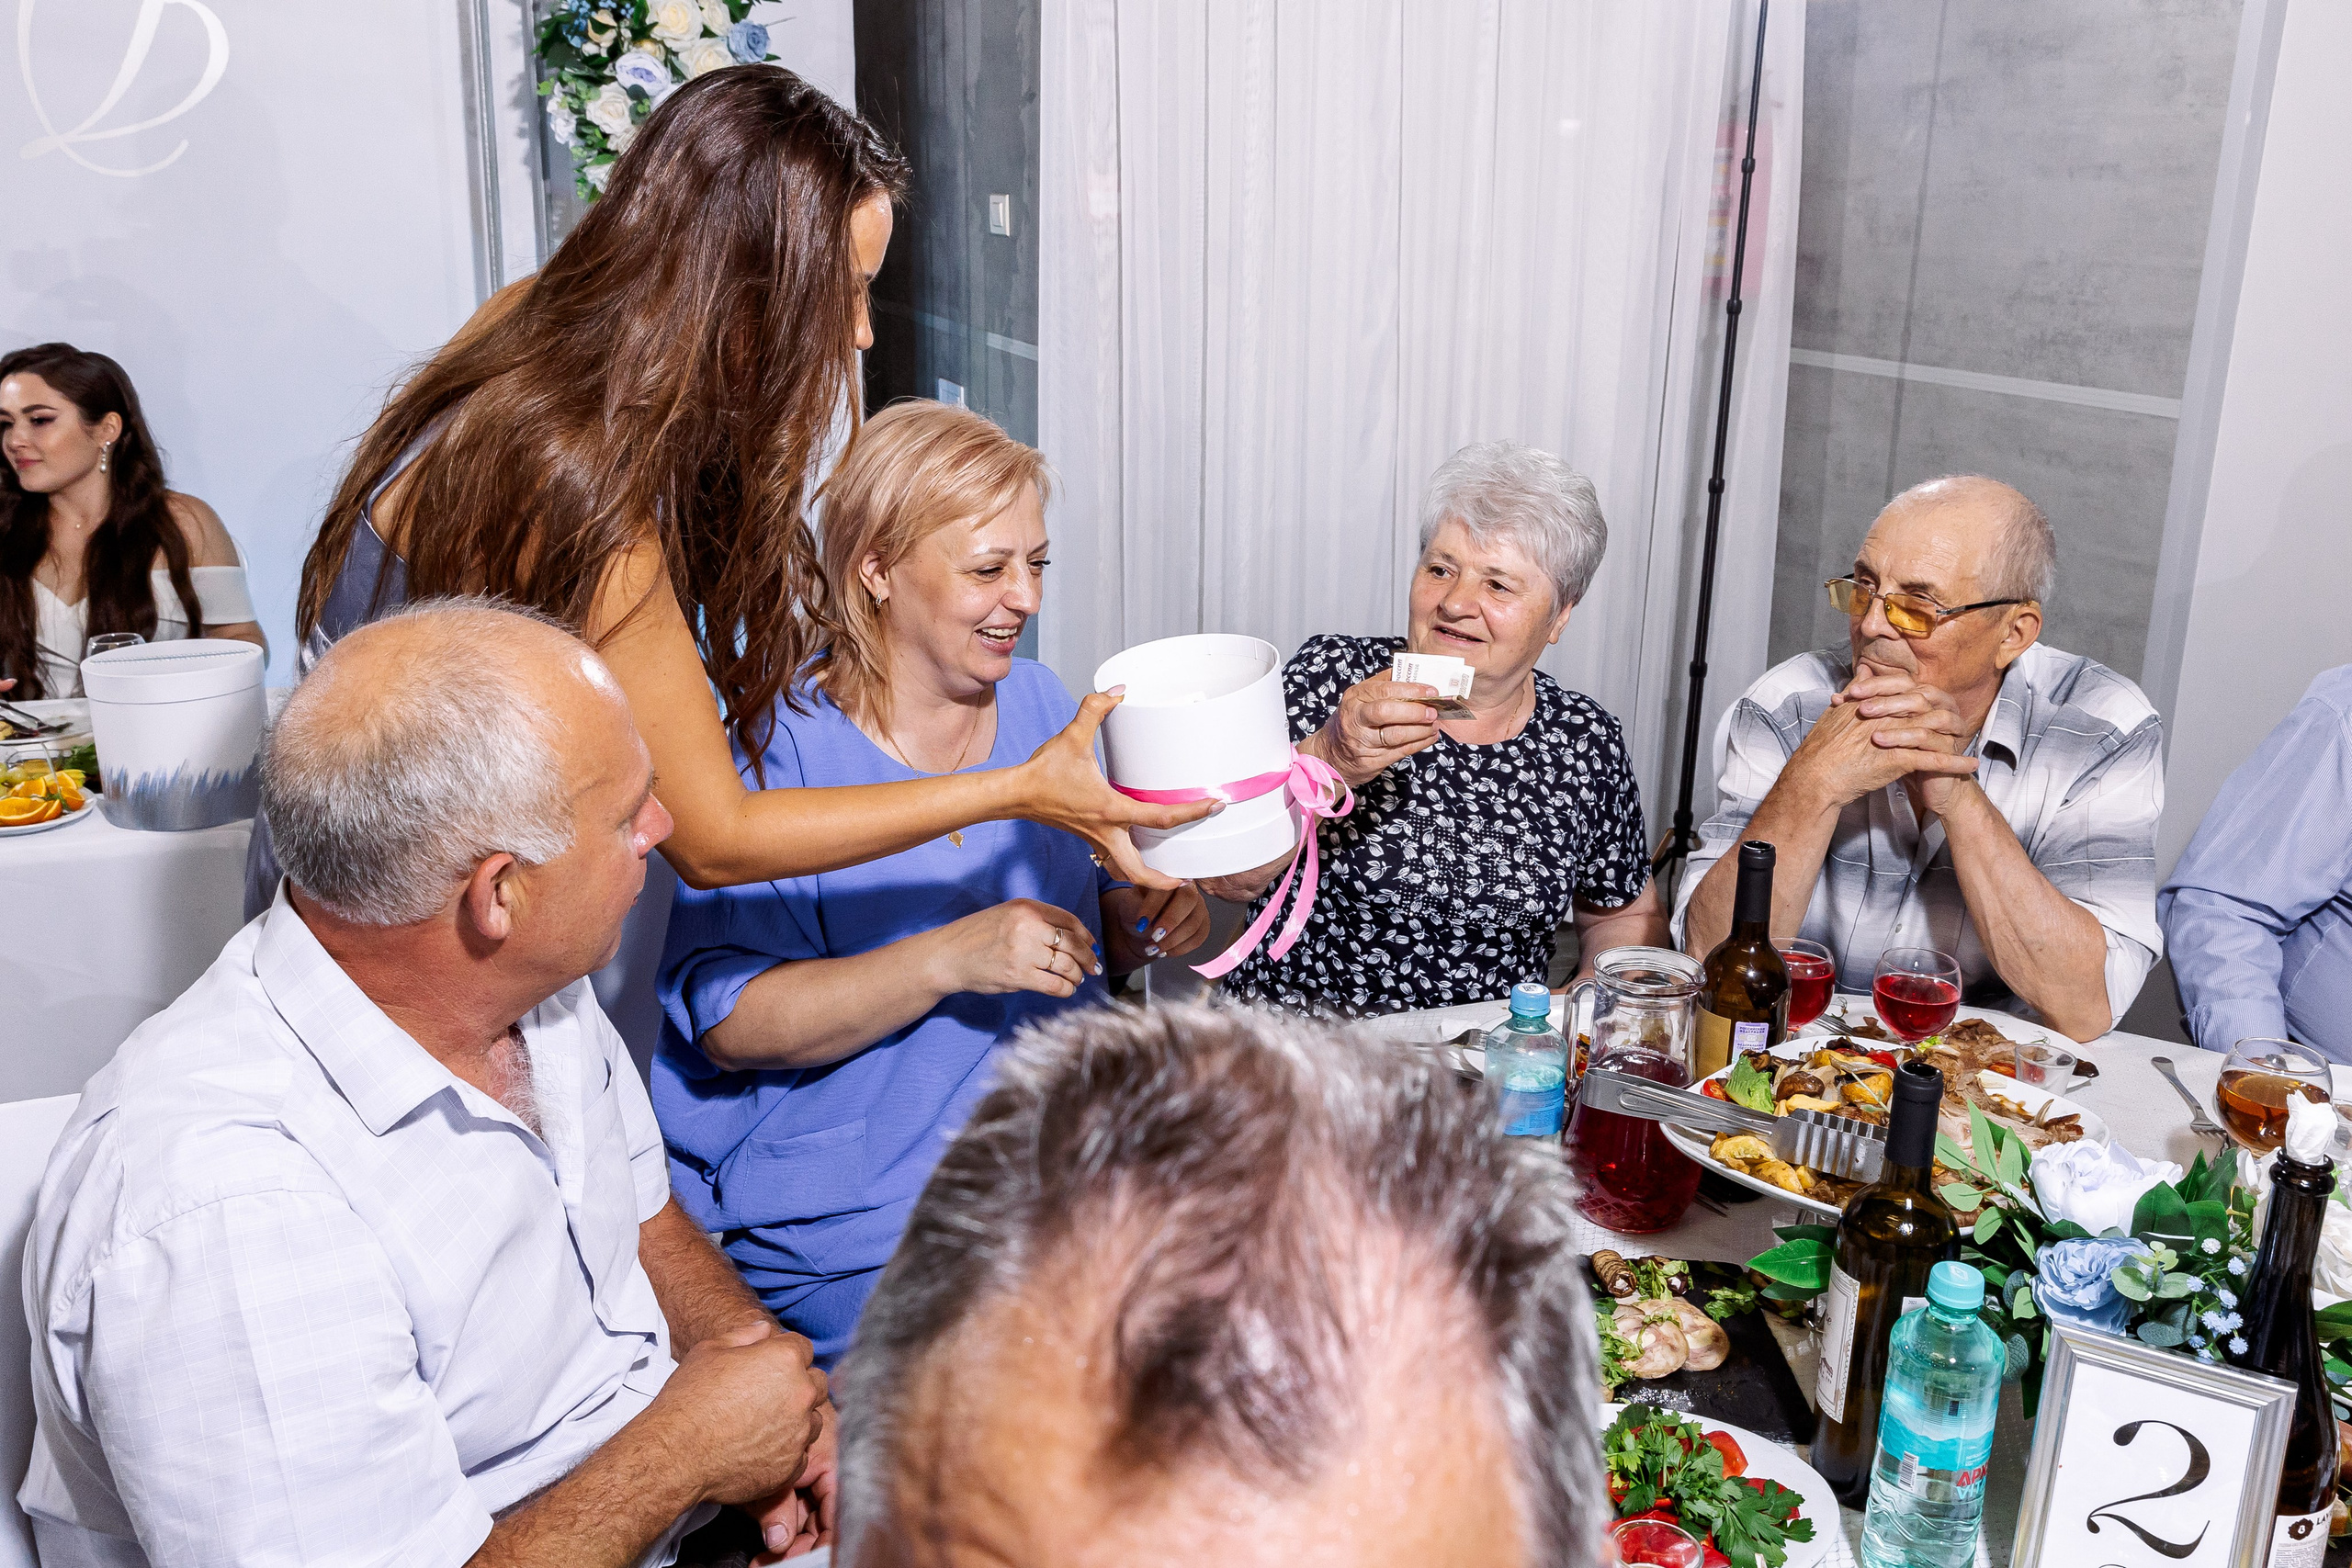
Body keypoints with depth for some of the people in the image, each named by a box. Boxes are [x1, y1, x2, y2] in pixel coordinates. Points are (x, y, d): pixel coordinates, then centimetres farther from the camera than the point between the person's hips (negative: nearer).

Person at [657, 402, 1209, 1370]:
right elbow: (730, 1025, -16)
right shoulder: (781, 747, -10)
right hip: (855, 1234, -6)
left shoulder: (1037, 701, 9)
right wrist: (954, 958, -27)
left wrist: (1143, 923, -6)